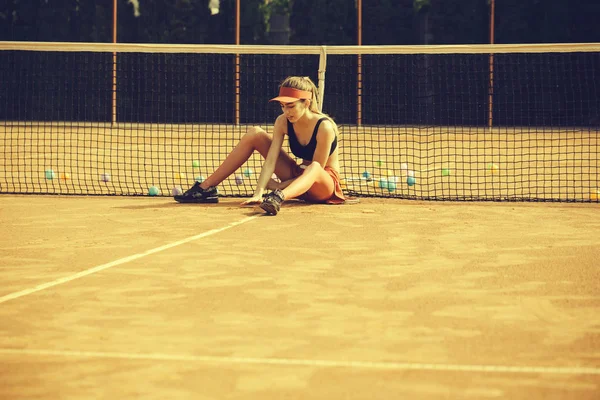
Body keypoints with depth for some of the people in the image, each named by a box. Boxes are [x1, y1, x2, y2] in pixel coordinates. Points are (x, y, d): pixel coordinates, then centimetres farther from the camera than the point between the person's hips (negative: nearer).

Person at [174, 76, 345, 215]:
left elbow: (315, 170, -22)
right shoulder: (283, 122, -8)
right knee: (255, 134, -5)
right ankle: (206, 188, -8)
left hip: (323, 185, -6)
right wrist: (258, 193, -29)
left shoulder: (324, 127, -25)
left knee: (313, 169, -44)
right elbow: (270, 160, -16)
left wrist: (278, 188, -16)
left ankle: (278, 197, -72)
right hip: (296, 178, 6)